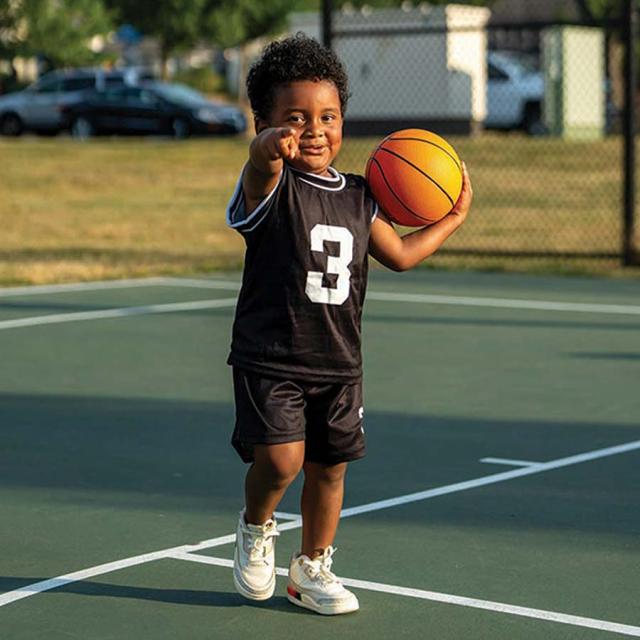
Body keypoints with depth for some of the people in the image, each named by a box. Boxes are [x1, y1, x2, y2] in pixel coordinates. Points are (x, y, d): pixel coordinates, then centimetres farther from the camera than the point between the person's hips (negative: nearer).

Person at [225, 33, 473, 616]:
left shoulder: (358, 197, 8)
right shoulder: (271, 184, -10)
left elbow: (401, 255, 21)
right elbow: (261, 158, -37)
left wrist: (454, 217, 19)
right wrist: (273, 145, -60)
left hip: (339, 362, 5)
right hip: (269, 357, -5)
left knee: (329, 466, 11)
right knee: (281, 459, -16)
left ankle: (312, 569, 31)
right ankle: (256, 527, 18)